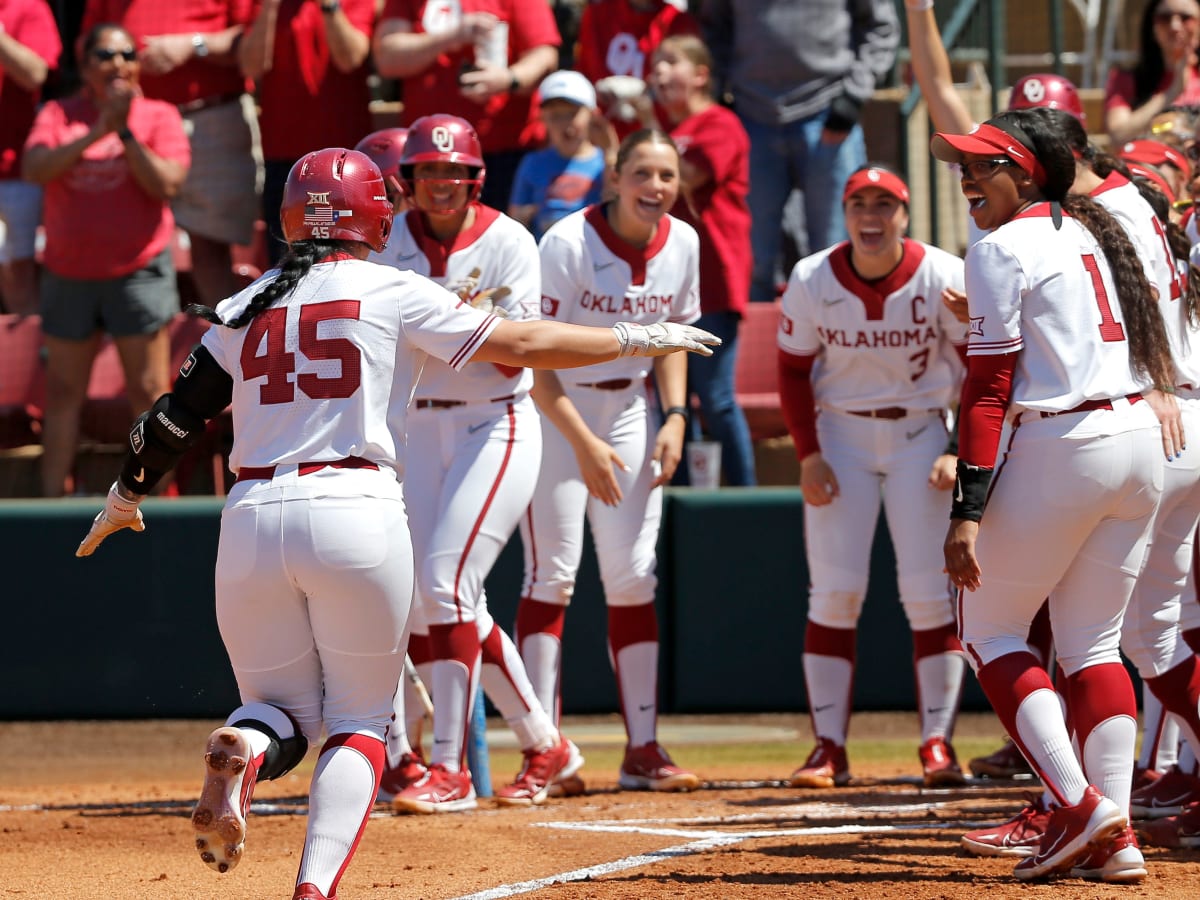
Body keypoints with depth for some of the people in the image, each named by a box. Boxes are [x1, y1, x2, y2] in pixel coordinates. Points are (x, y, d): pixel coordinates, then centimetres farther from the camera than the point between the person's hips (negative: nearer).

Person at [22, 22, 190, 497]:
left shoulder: (157, 115, 0)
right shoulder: (59, 114, 4)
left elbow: (166, 184, -12)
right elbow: (34, 168, -13)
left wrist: (125, 133, -19)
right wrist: (97, 131, -20)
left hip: (138, 270, -3)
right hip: (69, 273, 3)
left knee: (149, 391, -3)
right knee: (63, 392, 9)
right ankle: (52, 498, 15)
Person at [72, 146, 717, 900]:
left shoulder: (247, 307, 15)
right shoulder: (393, 292, 4)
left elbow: (177, 415, 16)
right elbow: (520, 345, 2)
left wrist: (126, 497, 33)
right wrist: (638, 339, 13)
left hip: (252, 520, 3)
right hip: (357, 513, -3)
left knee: (284, 705, 18)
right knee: (360, 719, 9)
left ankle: (245, 748, -20)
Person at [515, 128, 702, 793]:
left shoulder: (682, 244, -2)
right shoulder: (568, 245, -21)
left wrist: (674, 416, -1)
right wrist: (584, 444, -22)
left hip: (629, 409, 5)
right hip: (554, 410, -5)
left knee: (632, 579, 4)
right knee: (553, 575, -10)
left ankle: (642, 749, 6)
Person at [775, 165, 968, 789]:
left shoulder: (944, 277, -14)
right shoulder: (812, 281, -10)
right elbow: (793, 370, 1)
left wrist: (963, 453, -14)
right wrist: (808, 454, -8)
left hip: (920, 434, -1)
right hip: (840, 433, 1)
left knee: (930, 593, -5)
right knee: (834, 592, -3)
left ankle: (938, 743, 0)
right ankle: (829, 747, -1)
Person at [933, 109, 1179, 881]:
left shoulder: (1003, 249, -7)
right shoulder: (1093, 233, 17)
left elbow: (990, 388, -13)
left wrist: (969, 510, -15)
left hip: (1064, 443, -8)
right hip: (1141, 440, 8)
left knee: (988, 627, 5)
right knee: (1093, 640, 12)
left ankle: (1077, 802, -8)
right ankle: (1116, 831, 3)